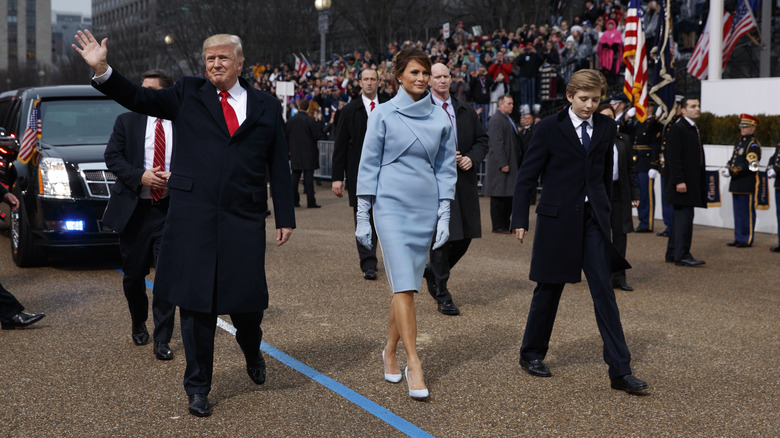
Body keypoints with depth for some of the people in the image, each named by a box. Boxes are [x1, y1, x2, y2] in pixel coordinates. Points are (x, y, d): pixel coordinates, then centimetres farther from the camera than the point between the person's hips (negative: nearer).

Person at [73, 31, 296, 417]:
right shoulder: (188, 94, 8)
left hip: (244, 220, 1)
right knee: (196, 303, 3)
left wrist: (285, 218, 7)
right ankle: (197, 388, 17)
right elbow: (138, 98, -2)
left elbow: (278, 166, 10)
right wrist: (102, 70, -17)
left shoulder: (266, 107, 10)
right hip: (193, 217, 0)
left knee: (247, 299, 3)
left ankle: (252, 352, 38)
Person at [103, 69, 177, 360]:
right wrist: (140, 176, -15)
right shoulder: (127, 122, 5)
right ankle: (139, 323, 37)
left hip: (170, 210, -1)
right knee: (133, 273, 11)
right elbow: (112, 156, -1)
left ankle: (162, 340, 1)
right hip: (133, 209, 1)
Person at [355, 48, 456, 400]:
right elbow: (368, 165, 1)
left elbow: (446, 169, 11)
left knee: (408, 285, 9)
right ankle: (414, 365, -12)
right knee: (403, 285, -11)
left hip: (426, 209, 3)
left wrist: (444, 216, 4)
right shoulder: (383, 114, 0)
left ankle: (390, 351, 26)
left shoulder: (440, 119, 7)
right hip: (391, 206, -3)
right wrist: (362, 216, -2)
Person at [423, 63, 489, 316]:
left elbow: (482, 140, 16)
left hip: (464, 180, 5)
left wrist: (472, 158, -3)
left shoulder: (466, 111, 14)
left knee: (465, 236, 8)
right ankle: (442, 295, 5)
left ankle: (433, 271, 32)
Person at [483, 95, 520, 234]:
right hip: (500, 164, -10)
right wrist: (503, 164, -23)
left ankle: (505, 225, 18)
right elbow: (497, 144, -19)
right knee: (499, 196, -4)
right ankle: (498, 226, 1)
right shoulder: (496, 121, -13)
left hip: (510, 164, 10)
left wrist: (516, 161, 20)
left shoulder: (508, 120, 19)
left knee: (509, 195, 11)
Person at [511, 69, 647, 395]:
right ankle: (531, 353, 28)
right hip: (558, 218, -3)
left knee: (604, 291, -4)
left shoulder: (606, 127, 6)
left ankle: (620, 371, -5)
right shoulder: (550, 128, -5)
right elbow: (527, 175, -3)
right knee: (550, 289, 7)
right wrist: (520, 219, -6)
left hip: (593, 218, 3)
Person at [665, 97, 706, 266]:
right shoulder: (677, 129, -11)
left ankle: (672, 253, 17)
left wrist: (701, 182, 18)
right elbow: (674, 157, -17)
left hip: (693, 181, 10)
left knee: (681, 215, 12)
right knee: (685, 215, -11)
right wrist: (679, 181, -22)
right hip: (683, 182, -10)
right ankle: (682, 255, -8)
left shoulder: (694, 129, 18)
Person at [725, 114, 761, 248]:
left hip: (748, 185, -9)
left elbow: (751, 165, -20)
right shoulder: (739, 143, 18)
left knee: (747, 213, -3)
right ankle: (738, 238, 19)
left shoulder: (753, 145, -11)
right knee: (738, 212, 12)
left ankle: (747, 240, 2)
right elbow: (732, 160, 21)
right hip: (736, 184, 9)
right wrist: (730, 168, 1)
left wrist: (735, 171, -17)